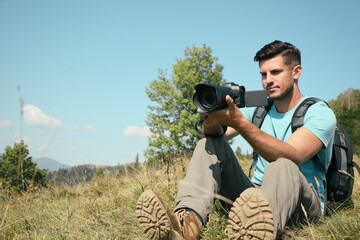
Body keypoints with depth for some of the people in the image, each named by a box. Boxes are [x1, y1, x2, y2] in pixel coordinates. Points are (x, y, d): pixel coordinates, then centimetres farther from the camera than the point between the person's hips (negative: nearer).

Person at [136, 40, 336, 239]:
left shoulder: (320, 113, -5)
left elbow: (293, 158, -25)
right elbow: (217, 135, -1)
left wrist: (239, 121, -35)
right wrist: (211, 119, -27)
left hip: (302, 203, -4)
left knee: (282, 167, -37)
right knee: (210, 144, -10)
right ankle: (189, 219, -37)